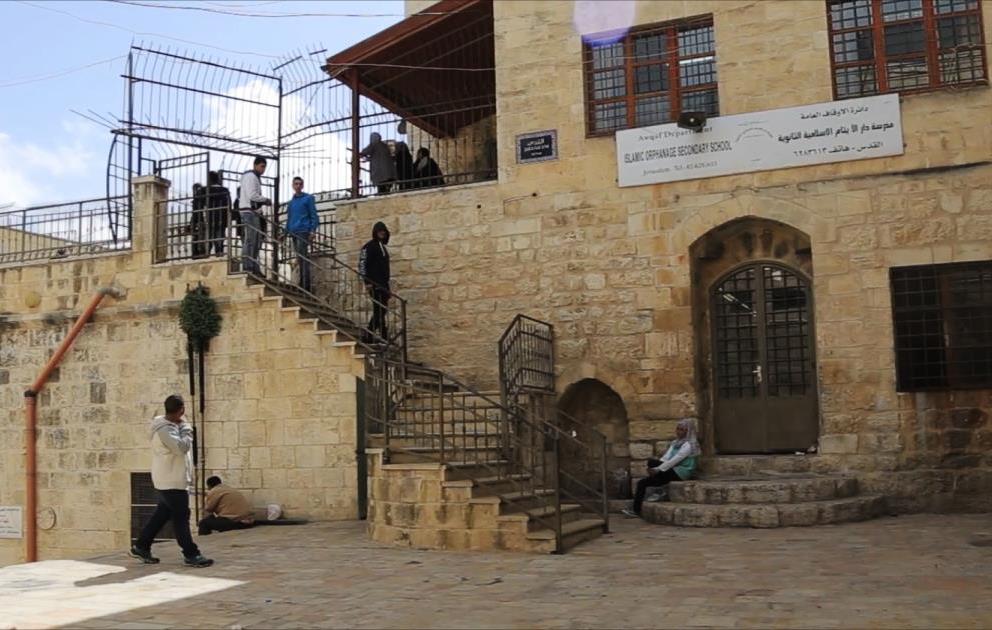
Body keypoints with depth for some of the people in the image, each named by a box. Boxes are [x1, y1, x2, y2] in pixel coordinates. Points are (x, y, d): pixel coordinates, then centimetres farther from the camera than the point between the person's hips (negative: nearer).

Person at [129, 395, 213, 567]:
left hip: (172, 479, 10)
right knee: (181, 517, -5)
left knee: (163, 513, 17)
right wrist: (186, 429, -17)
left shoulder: (171, 426, 11)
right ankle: (191, 555, -1)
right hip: (171, 481, -10)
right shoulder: (165, 429, -22)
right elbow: (182, 447, -30)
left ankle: (141, 547, 25)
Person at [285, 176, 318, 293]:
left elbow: (314, 216, -2)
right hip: (294, 233, 7)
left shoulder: (308, 198, 3)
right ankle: (302, 284, 11)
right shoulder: (291, 202, 20)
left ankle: (305, 286, -18)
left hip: (303, 231, -7)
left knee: (302, 258, -15)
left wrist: (312, 231, -12)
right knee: (300, 259, 8)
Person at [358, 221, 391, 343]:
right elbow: (363, 264, -13)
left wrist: (387, 283, 19)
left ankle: (369, 336, 13)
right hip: (374, 284, -9)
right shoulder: (369, 246, -5)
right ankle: (384, 337, -10)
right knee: (379, 310, -11)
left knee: (381, 310, 8)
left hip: (383, 284, 9)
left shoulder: (383, 246, 20)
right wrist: (367, 282, -20)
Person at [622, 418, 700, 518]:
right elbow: (666, 457, 9)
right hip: (673, 470, 8)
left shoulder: (688, 445, -9)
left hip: (681, 472, -8)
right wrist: (655, 468, -9)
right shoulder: (676, 442, 18)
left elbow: (674, 460, -18)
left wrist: (658, 469, -21)